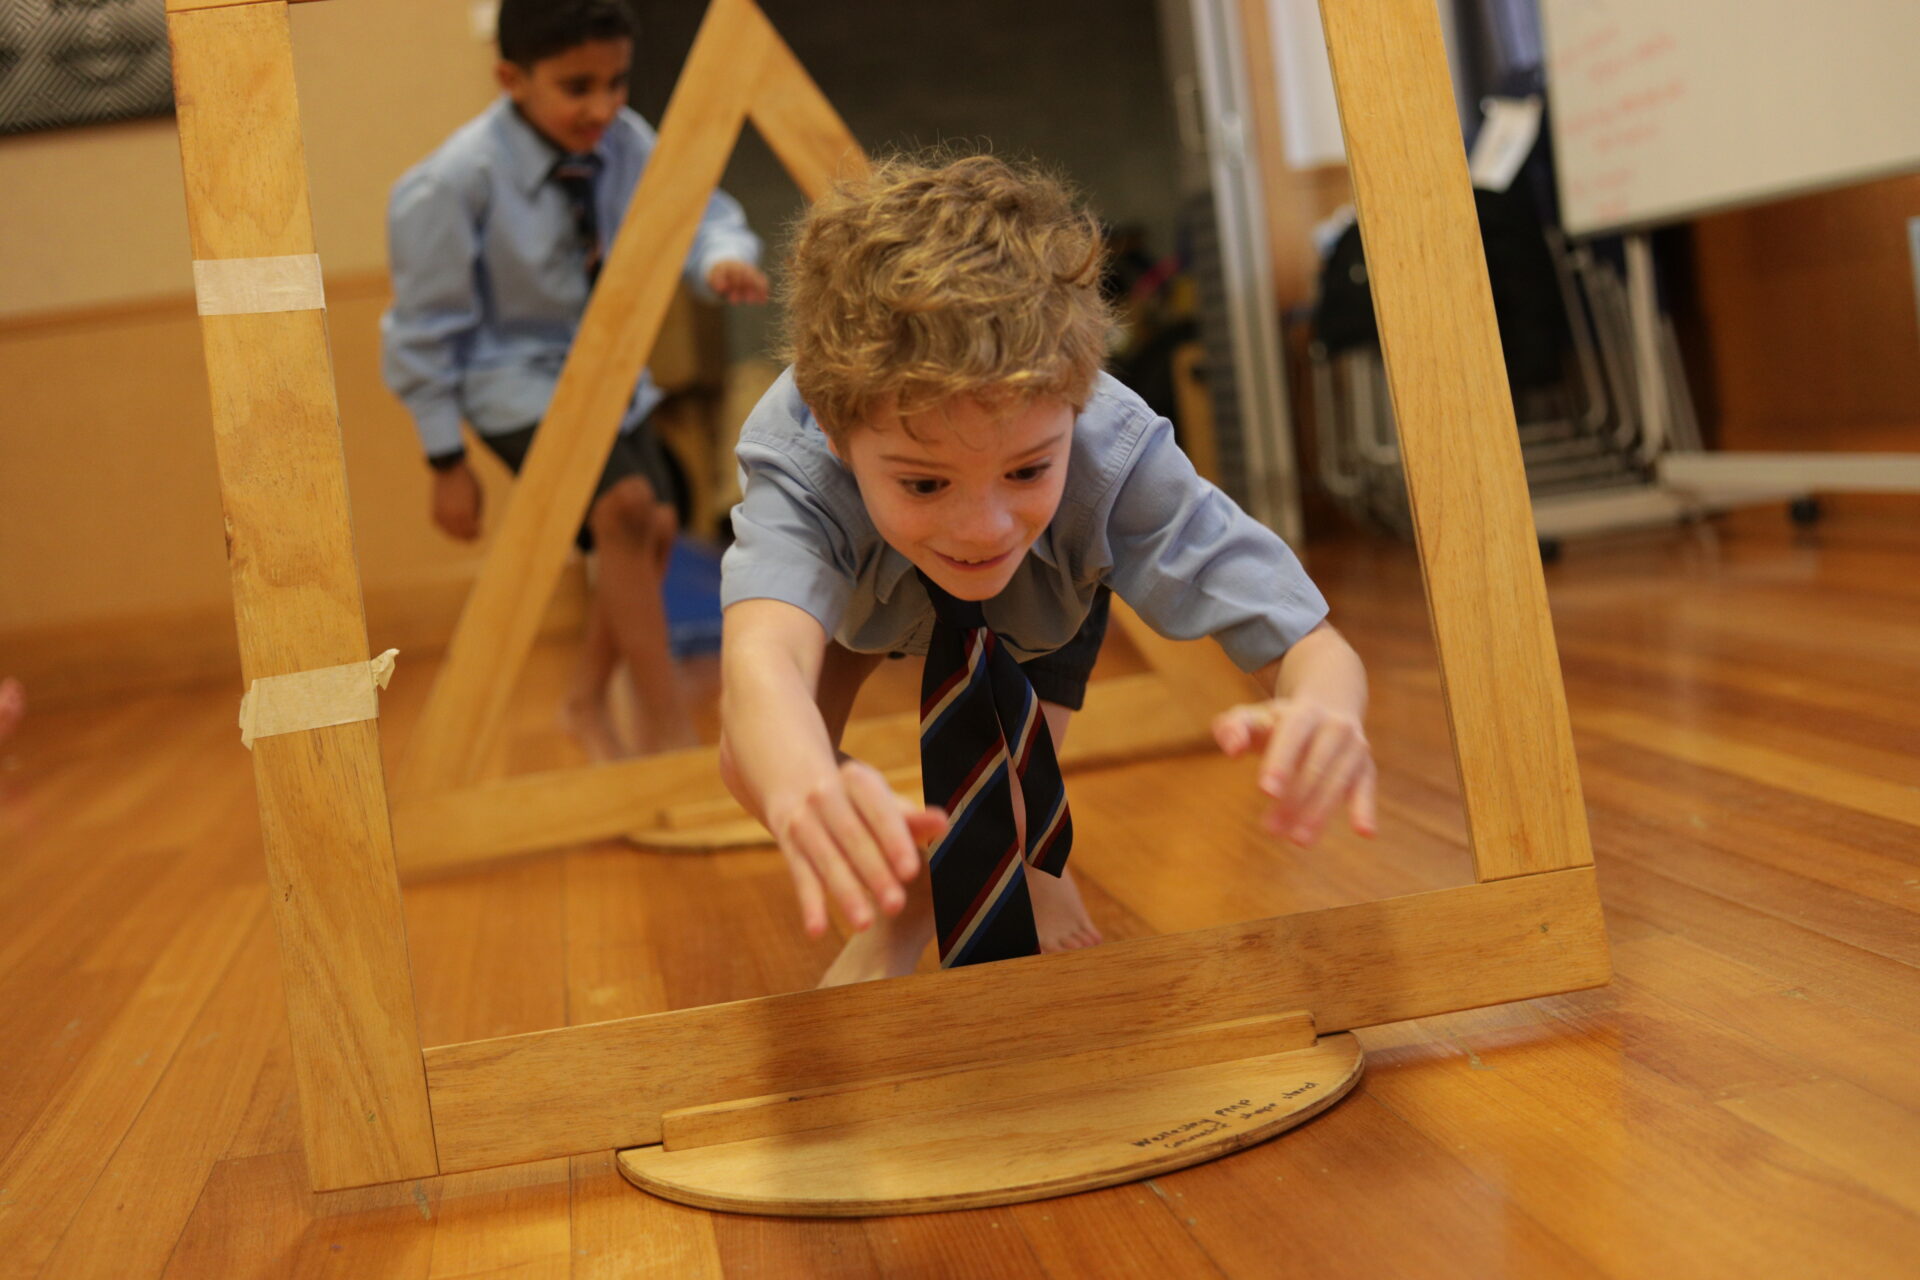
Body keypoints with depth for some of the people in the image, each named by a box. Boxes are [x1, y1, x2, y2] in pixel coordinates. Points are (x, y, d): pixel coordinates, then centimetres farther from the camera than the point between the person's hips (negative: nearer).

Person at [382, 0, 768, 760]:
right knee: (623, 507, -25)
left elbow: (696, 210, -6)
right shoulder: (456, 181, -24)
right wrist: (446, 461, -11)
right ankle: (666, 730, -14)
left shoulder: (623, 141, -12)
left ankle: (589, 701, 31)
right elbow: (426, 327, -16)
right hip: (515, 378, -6)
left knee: (656, 527, 7)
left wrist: (722, 258, -32)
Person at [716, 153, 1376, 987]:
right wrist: (803, 790, -91)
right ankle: (896, 918, 13)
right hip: (863, 590, 1)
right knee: (755, 761, -17)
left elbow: (1313, 651, -44)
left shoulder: (1114, 456, -44)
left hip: (1037, 604, 0)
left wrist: (1320, 715, -71)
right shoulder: (799, 466, -46)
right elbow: (761, 656, -66)